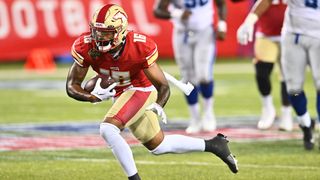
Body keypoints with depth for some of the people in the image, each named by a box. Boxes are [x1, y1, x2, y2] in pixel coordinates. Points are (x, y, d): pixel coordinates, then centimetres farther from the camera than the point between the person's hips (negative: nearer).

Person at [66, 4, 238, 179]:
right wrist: (92, 97, -38)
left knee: (108, 129, -28)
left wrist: (158, 106, -38)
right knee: (157, 146, 18)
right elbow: (72, 86, -18)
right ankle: (212, 145, 33)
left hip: (140, 89, -5)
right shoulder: (86, 48, -23)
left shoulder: (139, 47, -29)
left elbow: (163, 86, -19)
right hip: (120, 94, 6)